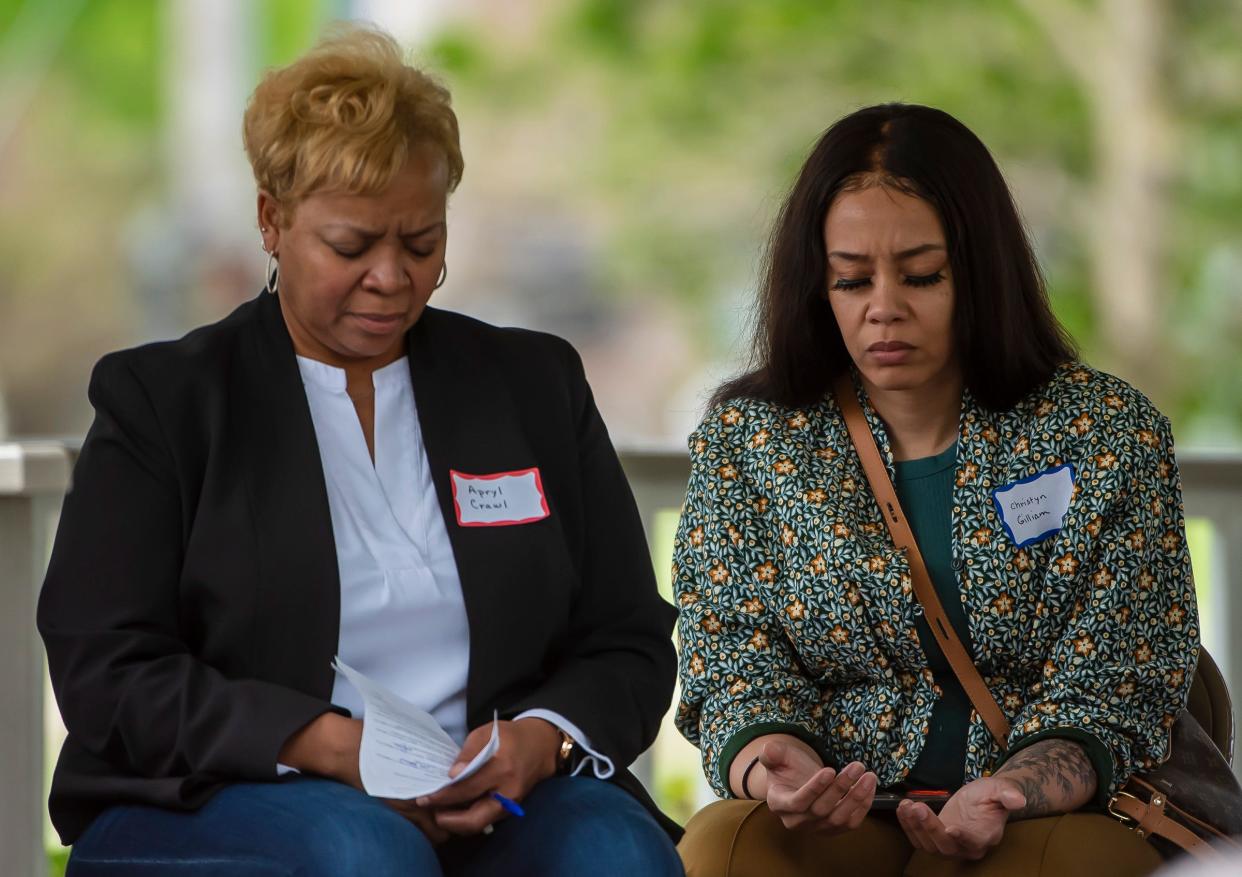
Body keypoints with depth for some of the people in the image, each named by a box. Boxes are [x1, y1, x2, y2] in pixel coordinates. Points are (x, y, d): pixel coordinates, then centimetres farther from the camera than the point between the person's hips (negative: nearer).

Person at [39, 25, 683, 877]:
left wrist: (541, 740, -11)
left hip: (493, 803, 3)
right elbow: (107, 675, -3)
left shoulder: (536, 384, 15)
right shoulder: (161, 398, 6)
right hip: (218, 802, -3)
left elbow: (630, 648, 13)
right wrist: (325, 745, -18)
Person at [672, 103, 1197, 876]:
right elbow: (737, 667, 4)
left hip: (1055, 812, -1)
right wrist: (771, 764, -21)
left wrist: (1008, 794, -23)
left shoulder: (1110, 435, 3)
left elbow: (1106, 696, -1)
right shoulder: (746, 436, 7)